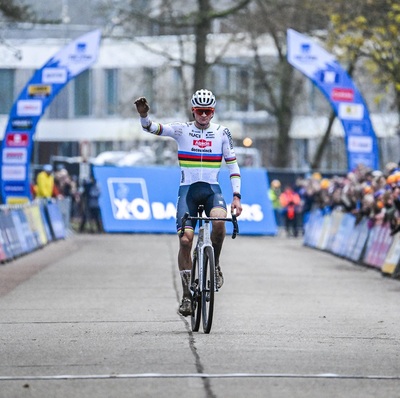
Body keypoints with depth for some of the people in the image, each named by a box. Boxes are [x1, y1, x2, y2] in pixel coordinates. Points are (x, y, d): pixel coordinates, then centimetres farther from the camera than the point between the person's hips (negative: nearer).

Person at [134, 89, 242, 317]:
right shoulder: (182, 130, 4)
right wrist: (144, 115, -31)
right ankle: (187, 294, -2)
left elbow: (233, 165, 6)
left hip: (212, 189, 0)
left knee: (219, 220, -32)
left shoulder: (222, 132, 6)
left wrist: (236, 196, -4)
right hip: (188, 189, 0)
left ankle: (215, 264, -7)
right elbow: (152, 128, -8)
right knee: (185, 240, -13)